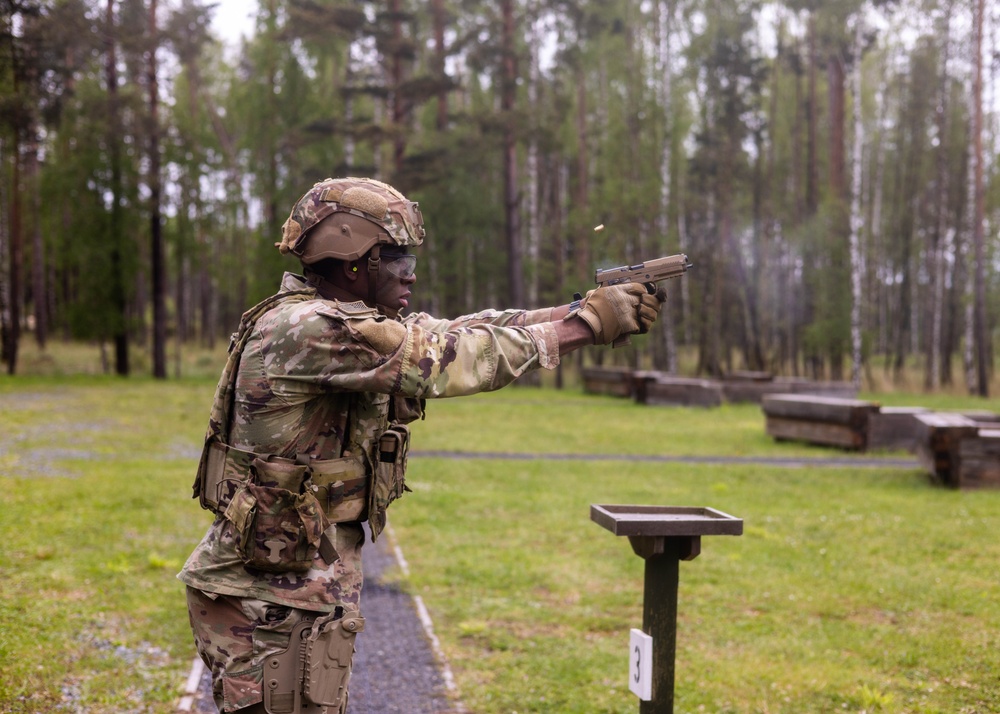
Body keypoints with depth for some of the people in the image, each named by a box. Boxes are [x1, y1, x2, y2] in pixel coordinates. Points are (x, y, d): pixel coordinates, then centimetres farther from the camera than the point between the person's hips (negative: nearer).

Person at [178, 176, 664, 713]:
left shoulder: (354, 326, 8)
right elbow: (449, 359, -22)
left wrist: (589, 309, -2)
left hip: (303, 584, 10)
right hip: (268, 599, -10)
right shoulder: (308, 330, -21)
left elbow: (460, 331, 6)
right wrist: (588, 323, -14)